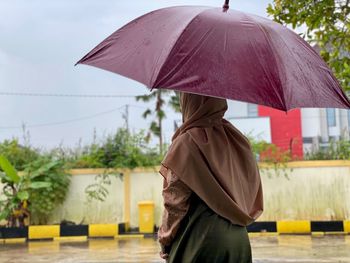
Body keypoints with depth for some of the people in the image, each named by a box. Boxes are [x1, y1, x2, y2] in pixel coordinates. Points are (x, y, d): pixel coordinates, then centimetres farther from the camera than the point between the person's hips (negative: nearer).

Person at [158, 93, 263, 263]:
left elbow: (175, 201, -11)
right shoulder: (235, 139, 6)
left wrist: (165, 242, -2)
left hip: (200, 241, -6)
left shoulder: (185, 142, -11)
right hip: (238, 239, 6)